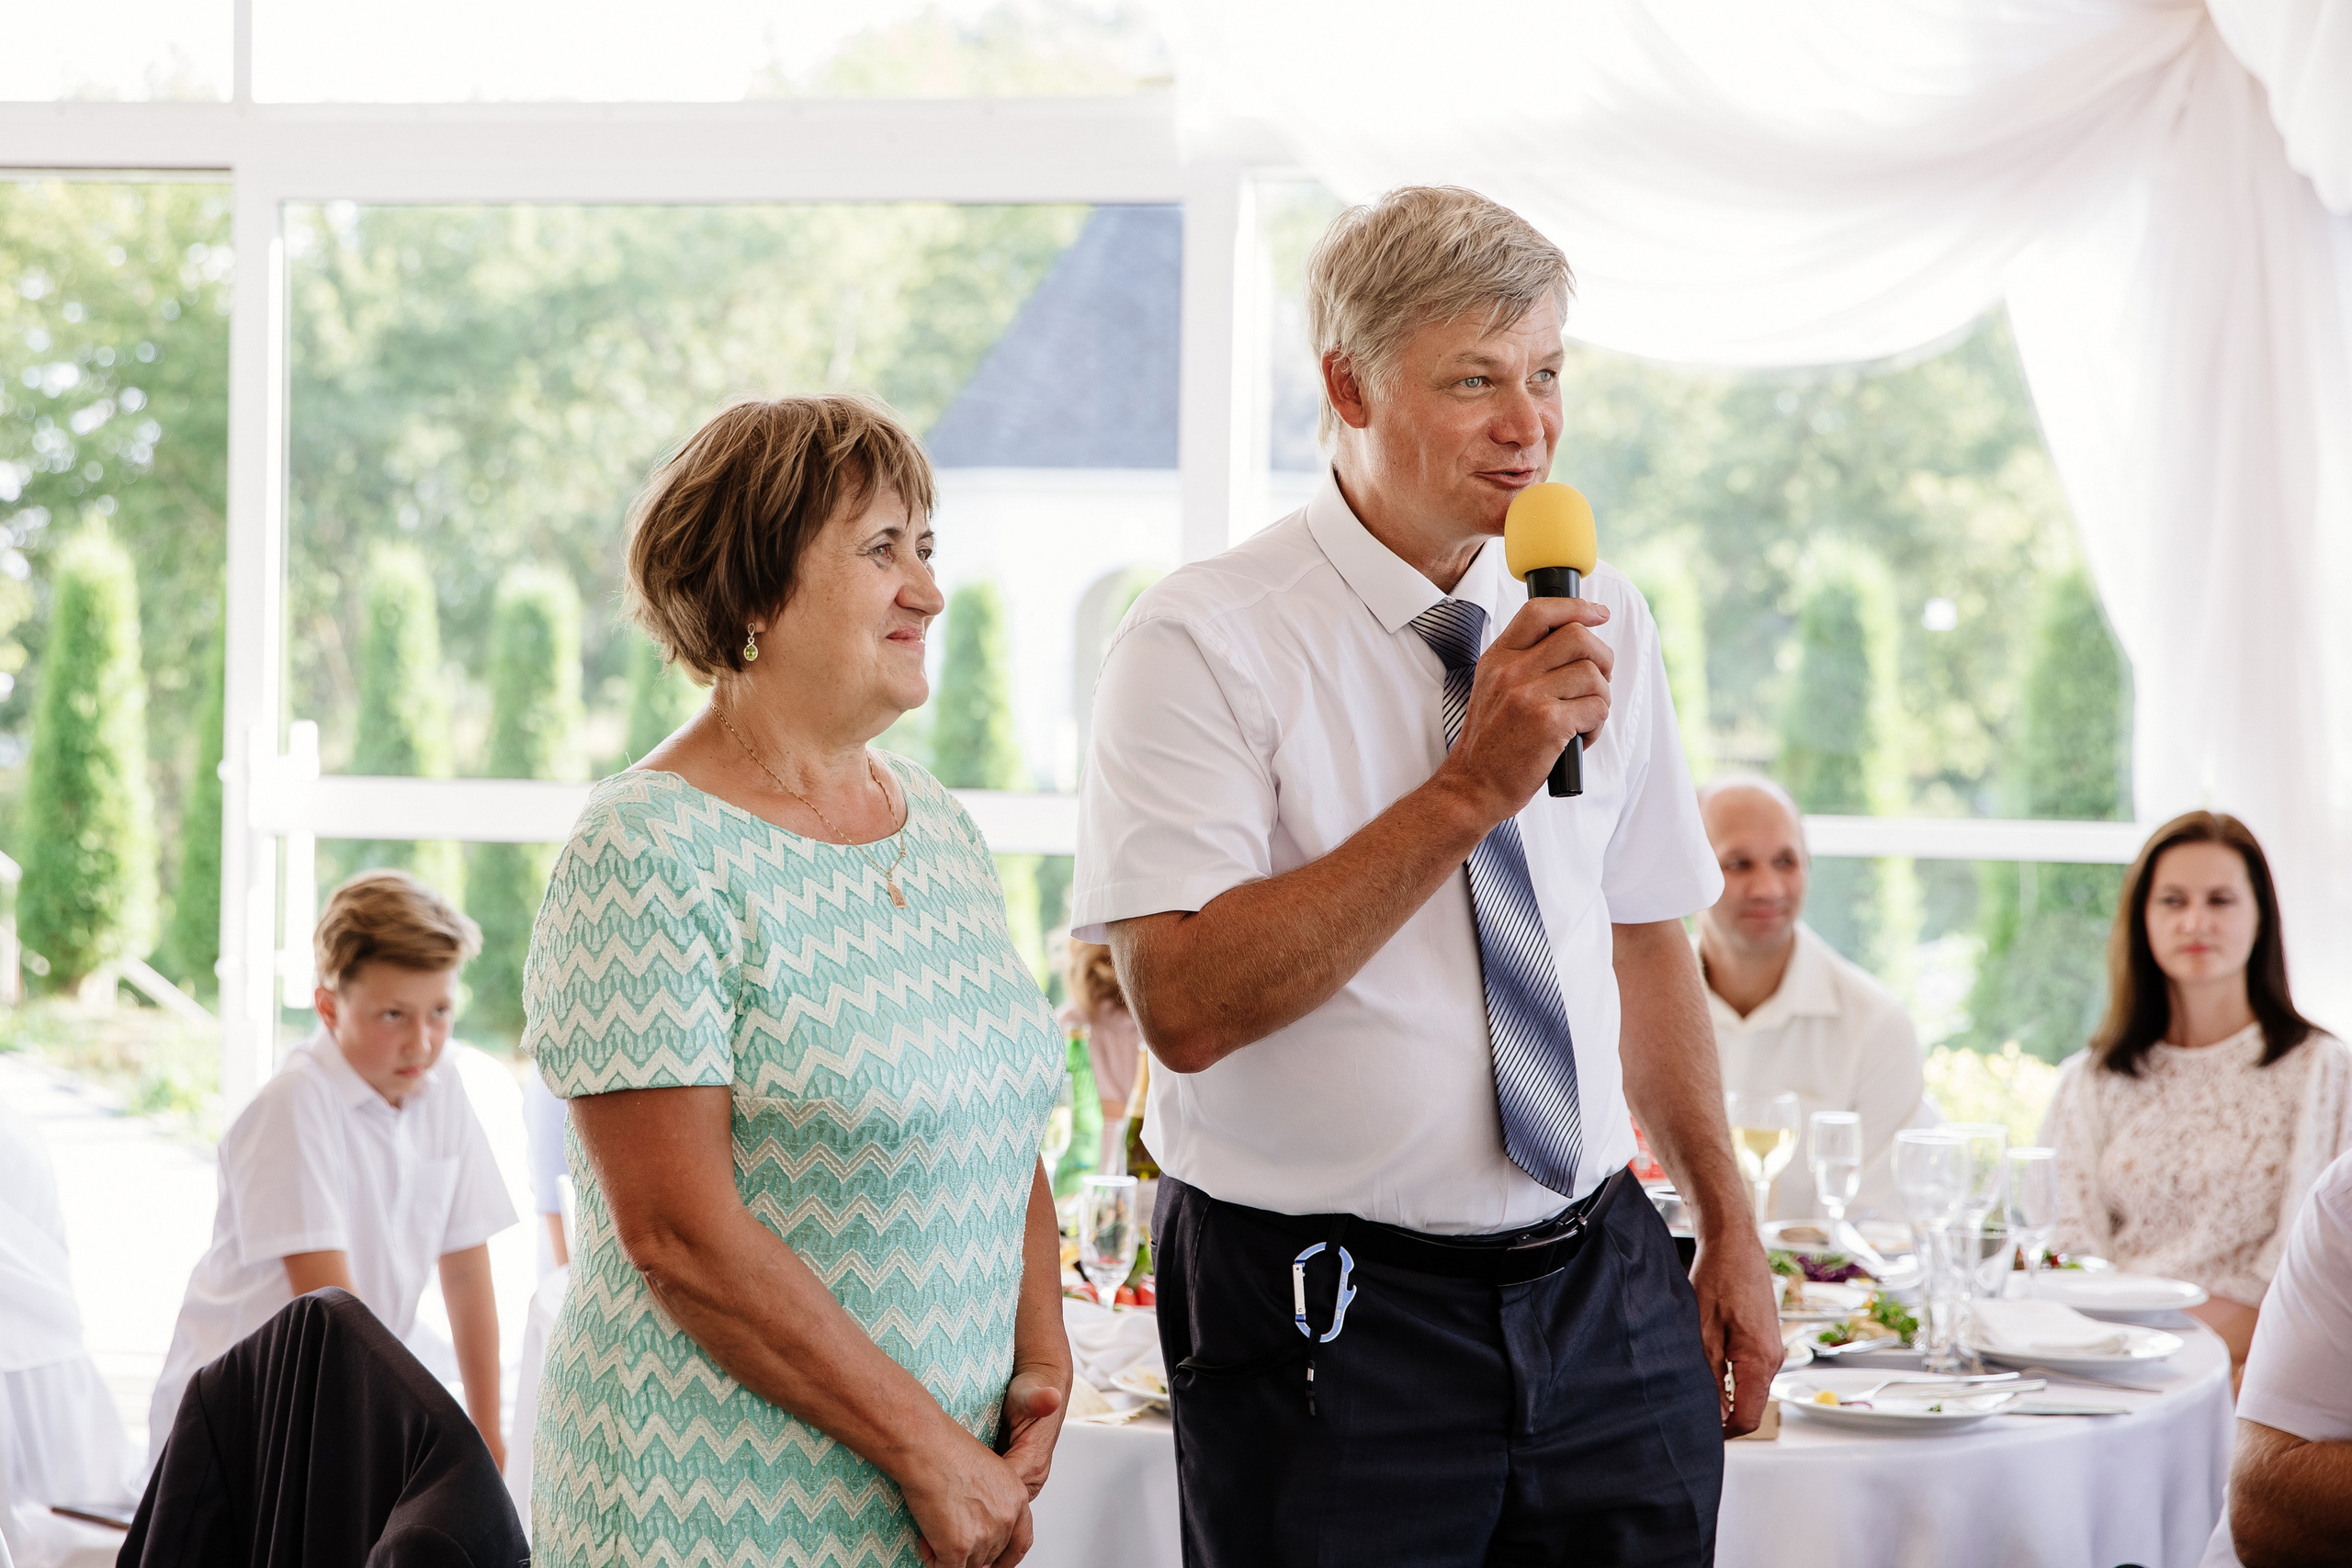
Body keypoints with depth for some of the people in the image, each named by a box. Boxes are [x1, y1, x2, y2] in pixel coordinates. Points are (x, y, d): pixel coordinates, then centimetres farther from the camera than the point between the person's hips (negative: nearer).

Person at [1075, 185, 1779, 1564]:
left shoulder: (1603, 623, 8)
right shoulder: (1204, 643, -11)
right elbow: (1187, 1005, -22)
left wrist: (1733, 1235, 13)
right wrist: (1470, 790, -25)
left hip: (1605, 1295, 5)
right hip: (1329, 1319, -5)